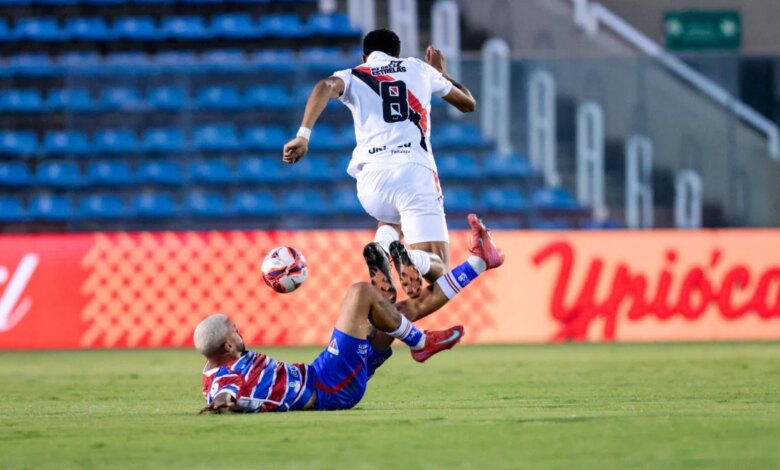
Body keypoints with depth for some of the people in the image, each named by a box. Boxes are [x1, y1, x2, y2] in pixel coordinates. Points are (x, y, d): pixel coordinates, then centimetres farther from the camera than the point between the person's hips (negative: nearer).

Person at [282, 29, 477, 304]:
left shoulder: (354, 76, 17)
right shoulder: (419, 68, 22)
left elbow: (326, 87, -8)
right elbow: (468, 104, 35)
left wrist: (303, 135, -15)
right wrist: (441, 73, 51)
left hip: (372, 179, 2)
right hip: (415, 173, -2)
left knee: (392, 220, 37)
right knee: (437, 269, 1)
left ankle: (382, 247, -1)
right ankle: (409, 258, -37)